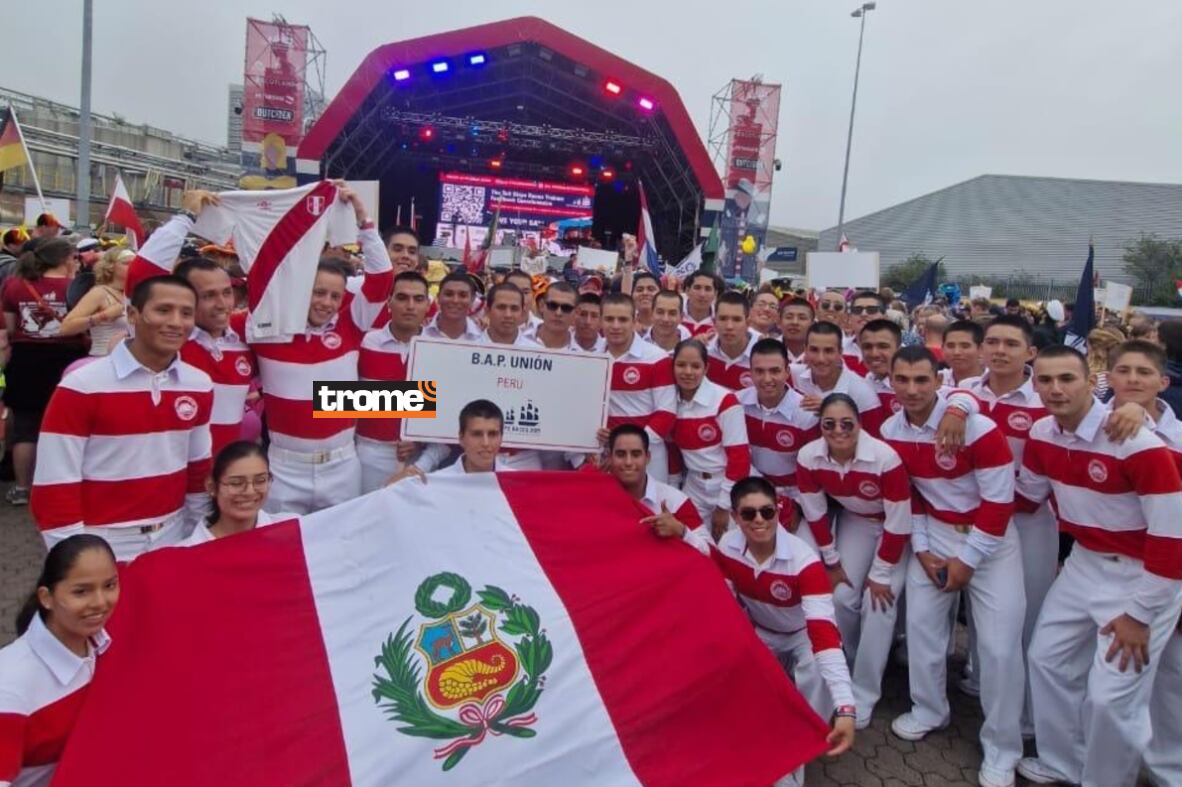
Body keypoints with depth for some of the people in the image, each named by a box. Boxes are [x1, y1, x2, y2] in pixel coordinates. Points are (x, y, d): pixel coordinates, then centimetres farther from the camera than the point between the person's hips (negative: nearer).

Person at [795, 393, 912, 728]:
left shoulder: (886, 458, -36)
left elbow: (898, 524, -25)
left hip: (896, 527, -4)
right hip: (855, 521, 4)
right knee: (842, 596, -3)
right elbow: (815, 515, -8)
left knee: (878, 604, -12)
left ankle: (863, 696, 3)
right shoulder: (808, 458, -23)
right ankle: (862, 663, 27)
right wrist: (832, 562, -2)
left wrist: (881, 574, -16)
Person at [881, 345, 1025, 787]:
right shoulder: (890, 432, -6)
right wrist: (921, 549, 0)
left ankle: (1001, 751, 13)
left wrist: (968, 560, -14)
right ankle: (928, 712, 31)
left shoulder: (977, 427, -23)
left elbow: (998, 501, -18)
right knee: (921, 623, 8)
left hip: (991, 538, -4)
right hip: (935, 534, 5)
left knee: (998, 643, -4)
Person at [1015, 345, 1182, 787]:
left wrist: (1139, 614, -16)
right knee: (1047, 658, 14)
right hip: (1085, 563, 7)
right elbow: (1027, 495, 13)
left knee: (1110, 697, -5)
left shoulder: (1137, 442, -26)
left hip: (1143, 574, -7)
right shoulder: (1041, 434, -5)